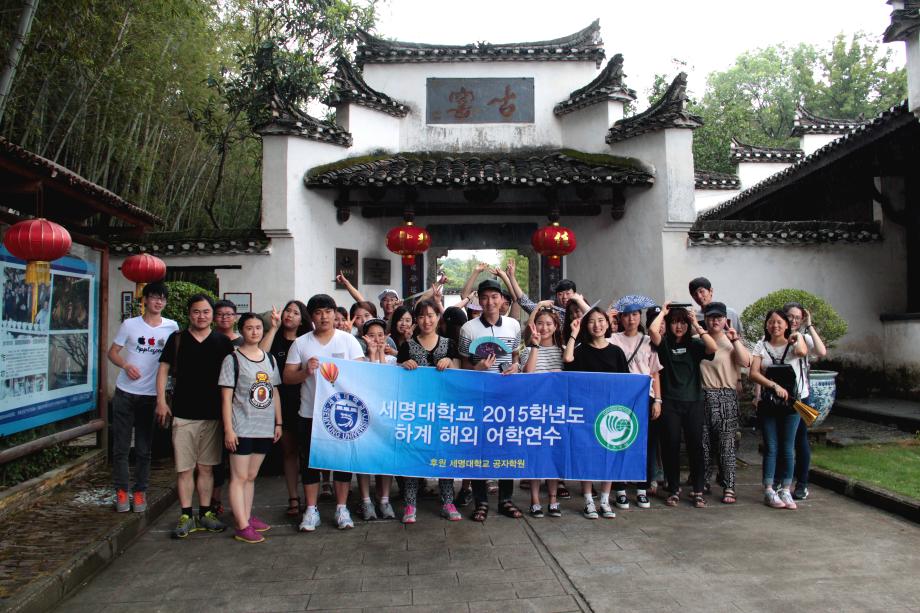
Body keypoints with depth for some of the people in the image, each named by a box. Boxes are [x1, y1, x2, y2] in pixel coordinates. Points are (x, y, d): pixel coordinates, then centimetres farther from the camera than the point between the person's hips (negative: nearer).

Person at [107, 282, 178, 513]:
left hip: (151, 395, 1)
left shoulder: (172, 327, 1)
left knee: (144, 449, 8)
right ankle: (122, 491, 16)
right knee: (121, 447, 4)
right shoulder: (129, 325, 0)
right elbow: (112, 352, 5)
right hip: (125, 393, 0)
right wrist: (126, 365, -15)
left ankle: (140, 492, 18)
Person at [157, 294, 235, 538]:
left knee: (206, 467, 9)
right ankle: (186, 516, 11)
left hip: (212, 414, 1)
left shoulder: (222, 342, 5)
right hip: (183, 413, -1)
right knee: (184, 468, 2)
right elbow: (163, 370, 5)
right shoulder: (177, 339, 3)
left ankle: (205, 513, 19)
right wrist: (161, 401, -4)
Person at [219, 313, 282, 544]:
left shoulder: (270, 359, 11)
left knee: (251, 476, 13)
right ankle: (242, 526, 0)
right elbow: (226, 397, -7)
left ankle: (247, 516, 22)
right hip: (241, 428, -5)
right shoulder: (233, 359, -4)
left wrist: (278, 423, 10)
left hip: (265, 428, 5)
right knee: (239, 476, -2)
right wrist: (228, 429, -11)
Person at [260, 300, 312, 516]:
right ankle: (293, 499, 15)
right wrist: (273, 327, -14)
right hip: (282, 402, 0)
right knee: (288, 450, 8)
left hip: (304, 401, 0)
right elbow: (259, 355, -15)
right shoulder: (275, 339, 5)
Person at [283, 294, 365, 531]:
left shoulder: (348, 340, 2)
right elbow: (287, 378, 2)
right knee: (310, 461, 7)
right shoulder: (300, 343, 4)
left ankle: (341, 509, 19)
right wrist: (306, 372, -16)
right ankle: (311, 510, 19)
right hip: (310, 414, 1)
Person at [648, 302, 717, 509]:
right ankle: (674, 490, 15)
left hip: (693, 401, 1)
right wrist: (663, 312, -1)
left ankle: (698, 491, 11)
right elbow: (653, 330, -17)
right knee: (671, 446, 3)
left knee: (695, 446, 1)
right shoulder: (664, 344, 4)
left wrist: (696, 324, -7)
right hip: (669, 402, -1)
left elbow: (713, 348, -12)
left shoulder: (694, 345, 9)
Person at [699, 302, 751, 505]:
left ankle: (728, 488, 7)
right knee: (704, 443, 7)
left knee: (726, 444, 0)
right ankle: (702, 482, 20)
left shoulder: (731, 341, 5)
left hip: (726, 397, -1)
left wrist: (735, 340, -13)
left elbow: (746, 362, -9)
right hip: (702, 395, 1)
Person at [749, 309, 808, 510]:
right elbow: (754, 373, -6)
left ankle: (785, 491, 14)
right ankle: (769, 491, 7)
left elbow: (802, 352, -24)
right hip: (767, 403, 0)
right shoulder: (761, 346, 4)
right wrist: (775, 386, -18)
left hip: (791, 402, 0)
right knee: (771, 448, 2)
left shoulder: (793, 344, 2)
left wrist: (798, 336, -6)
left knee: (787, 448, 5)